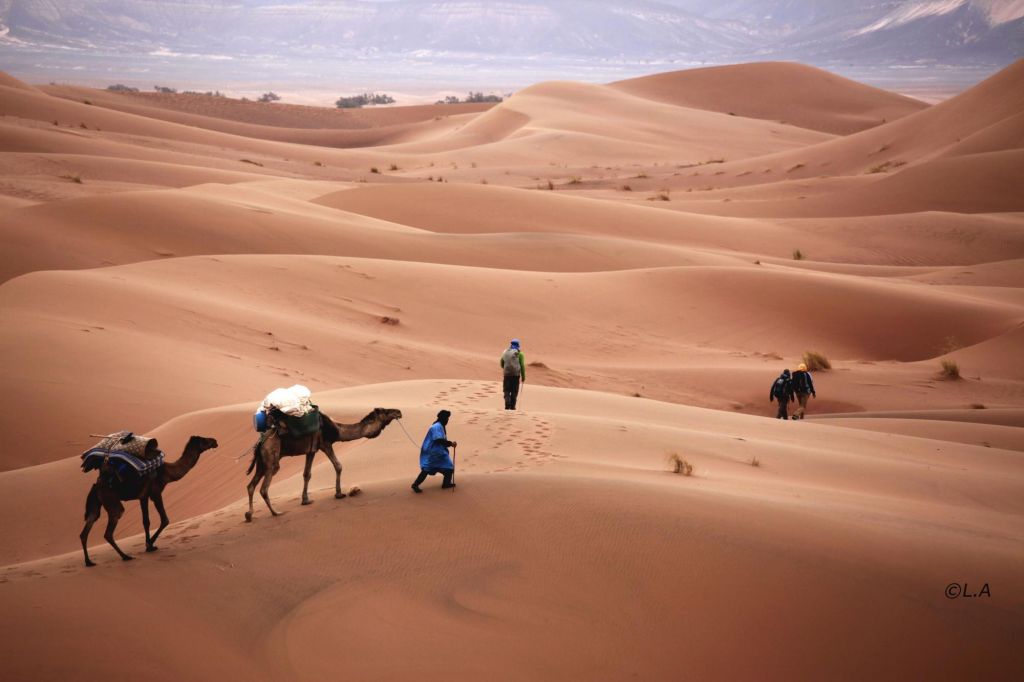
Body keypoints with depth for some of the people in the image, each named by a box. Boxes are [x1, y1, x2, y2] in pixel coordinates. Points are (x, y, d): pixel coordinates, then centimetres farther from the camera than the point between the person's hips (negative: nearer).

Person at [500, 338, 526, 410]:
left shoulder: (505, 353, 7)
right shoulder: (519, 354, -5)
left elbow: (502, 364, 14)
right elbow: (522, 366, -7)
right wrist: (523, 377, 0)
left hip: (507, 374, 2)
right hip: (516, 374, -2)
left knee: (506, 390, 9)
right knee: (514, 391, 9)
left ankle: (507, 404, -10)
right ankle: (512, 406, 8)